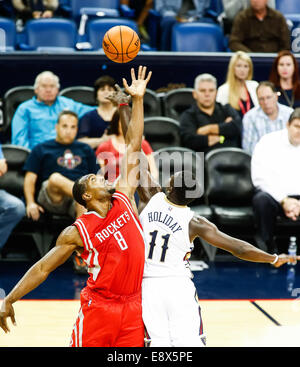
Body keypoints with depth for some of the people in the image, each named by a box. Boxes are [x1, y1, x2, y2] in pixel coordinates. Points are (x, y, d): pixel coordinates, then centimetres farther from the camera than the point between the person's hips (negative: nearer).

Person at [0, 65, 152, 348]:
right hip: (98, 307, -4)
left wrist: (137, 100, 4)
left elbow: (133, 146, 6)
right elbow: (43, 267, -2)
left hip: (133, 308, 4)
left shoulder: (123, 199, 6)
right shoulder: (78, 231, -5)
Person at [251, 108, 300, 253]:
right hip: (274, 195, -1)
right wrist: (284, 200, -16)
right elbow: (260, 177, -7)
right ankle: (268, 246, -21)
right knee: (261, 199, -35)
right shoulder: (268, 142, 3)